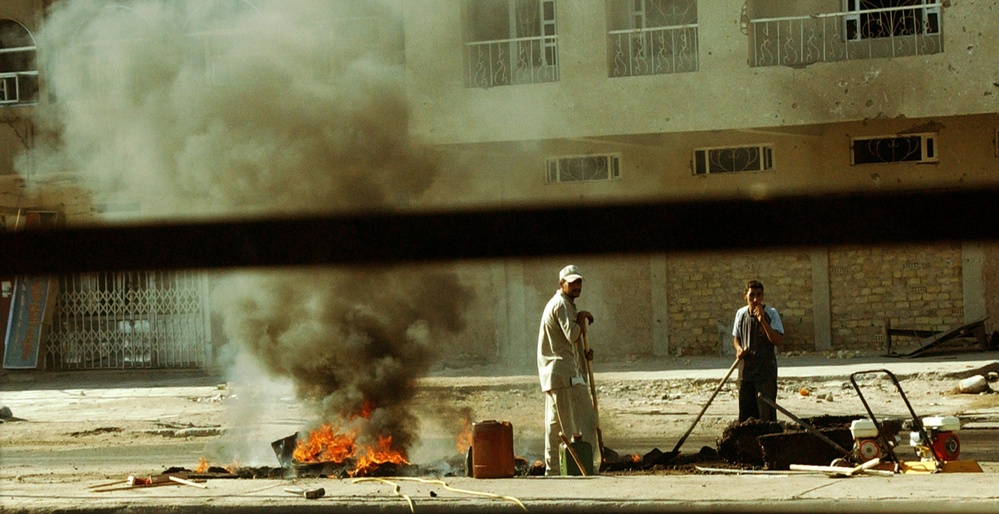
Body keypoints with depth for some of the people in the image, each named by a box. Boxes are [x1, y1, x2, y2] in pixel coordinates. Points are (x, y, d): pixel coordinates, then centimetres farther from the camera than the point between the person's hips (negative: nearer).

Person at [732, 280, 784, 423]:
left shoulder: (771, 313, -7)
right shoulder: (740, 314, 7)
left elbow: (778, 340, -15)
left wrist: (763, 321, -23)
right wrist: (739, 349, -2)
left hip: (766, 370, -4)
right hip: (745, 370, 4)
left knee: (766, 413, -7)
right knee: (745, 414, 8)